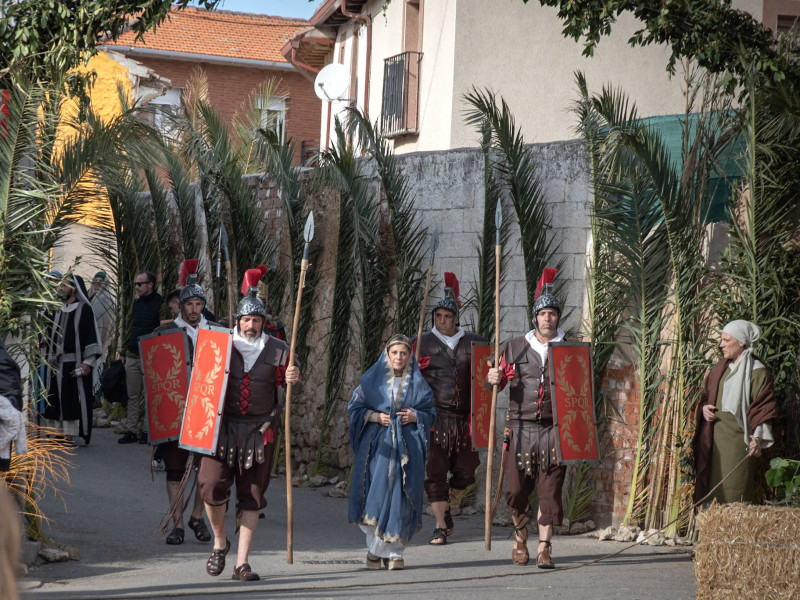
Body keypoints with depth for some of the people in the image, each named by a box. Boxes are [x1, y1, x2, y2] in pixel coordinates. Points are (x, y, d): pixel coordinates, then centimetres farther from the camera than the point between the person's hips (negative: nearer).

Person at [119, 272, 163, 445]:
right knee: (132, 396, 6)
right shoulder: (137, 303, 13)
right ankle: (132, 430, 9)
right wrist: (126, 349, 16)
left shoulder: (160, 304, -7)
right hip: (132, 357, 7)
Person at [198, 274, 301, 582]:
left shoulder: (277, 350, 2)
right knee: (211, 485, -12)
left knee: (252, 496, 3)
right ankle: (219, 543, 14)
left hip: (259, 430, 1)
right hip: (223, 426, 0)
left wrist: (293, 380, -14)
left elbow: (292, 388, 9)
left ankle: (242, 563, 9)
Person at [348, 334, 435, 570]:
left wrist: (415, 416, -8)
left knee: (400, 497, -5)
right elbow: (355, 407, 8)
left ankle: (393, 552, 3)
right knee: (375, 494, -8)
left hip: (406, 447, 1)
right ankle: (375, 548, 7)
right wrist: (376, 416, -8)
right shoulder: (372, 379, 6)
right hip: (377, 444, 0)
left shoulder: (418, 383, 9)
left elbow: (430, 413, 12)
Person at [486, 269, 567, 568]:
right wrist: (493, 379, -9)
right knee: (516, 487, 1)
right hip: (520, 428, 1)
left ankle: (544, 547, 2)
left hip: (553, 429, 0)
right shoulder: (514, 347, 8)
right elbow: (496, 382, 13)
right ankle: (520, 535, 26)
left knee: (550, 489, -4)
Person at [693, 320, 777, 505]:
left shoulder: (757, 372, -6)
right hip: (714, 439, 7)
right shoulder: (720, 367, 15)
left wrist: (758, 437, -22)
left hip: (737, 439, -7)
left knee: (733, 493, -8)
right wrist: (703, 408, 1)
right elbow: (705, 395, 24)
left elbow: (765, 407, -11)